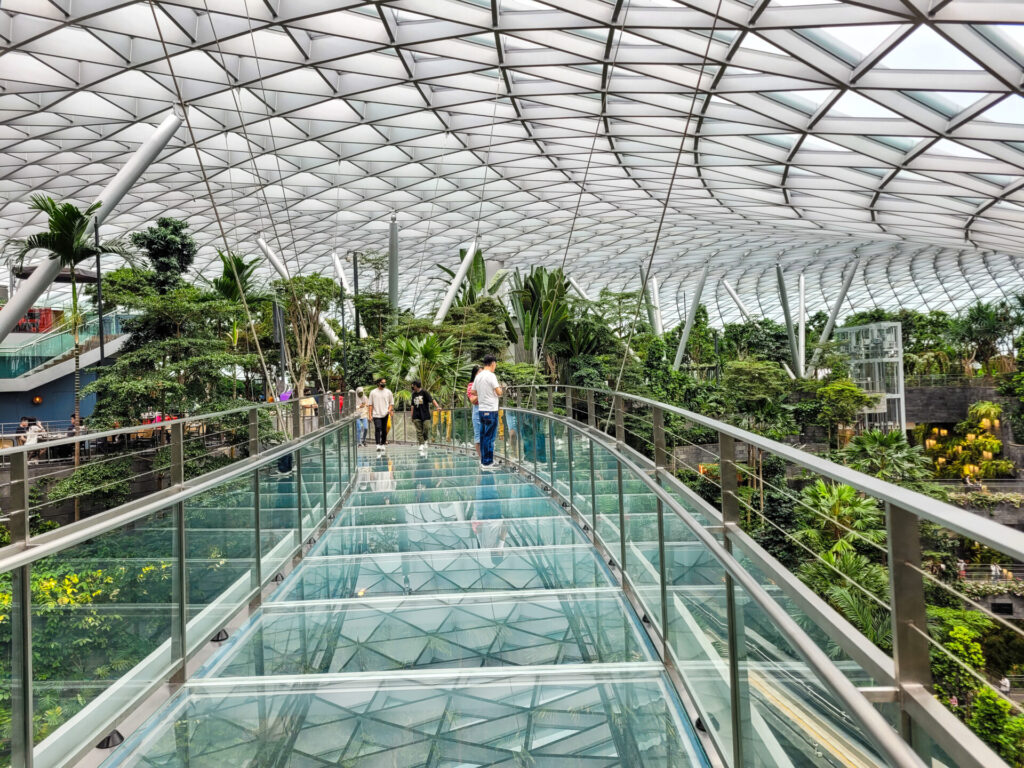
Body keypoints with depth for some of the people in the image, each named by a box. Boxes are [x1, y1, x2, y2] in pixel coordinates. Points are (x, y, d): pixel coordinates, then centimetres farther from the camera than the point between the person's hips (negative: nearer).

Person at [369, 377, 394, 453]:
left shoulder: (388, 392, 8)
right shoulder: (373, 392, 5)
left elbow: (391, 403, 12)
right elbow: (370, 404, 6)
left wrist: (389, 409, -7)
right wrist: (370, 414, 0)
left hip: (385, 415, 2)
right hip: (376, 414, -2)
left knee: (384, 430, 6)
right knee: (377, 428, -14)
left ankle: (383, 444, 18)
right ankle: (378, 445, -19)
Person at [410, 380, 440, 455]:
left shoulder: (424, 392, -3)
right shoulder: (414, 394, 12)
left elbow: (432, 400, -11)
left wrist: (437, 406, -27)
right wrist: (412, 417, 19)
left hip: (425, 415, -4)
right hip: (417, 416, 4)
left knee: (426, 428, -9)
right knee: (419, 431, -3)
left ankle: (425, 441, 15)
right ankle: (421, 445, -5)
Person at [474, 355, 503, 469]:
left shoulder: (478, 376, 10)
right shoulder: (491, 376, -13)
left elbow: (474, 392, 18)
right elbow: (499, 393, -15)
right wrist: (500, 388, 5)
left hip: (481, 410, 8)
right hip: (491, 410, -8)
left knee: (483, 436, 13)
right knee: (490, 437, -3)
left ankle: (483, 460, 19)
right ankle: (487, 462, -1)